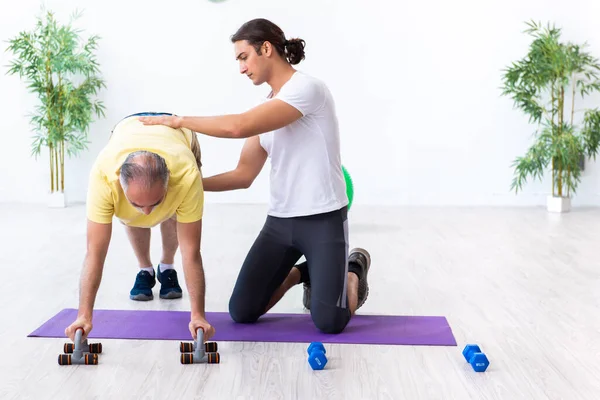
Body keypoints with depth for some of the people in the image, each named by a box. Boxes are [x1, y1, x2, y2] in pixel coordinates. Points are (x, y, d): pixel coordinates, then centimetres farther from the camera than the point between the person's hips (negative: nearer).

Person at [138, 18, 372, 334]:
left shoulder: (307, 88, -15)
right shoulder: (265, 108, 12)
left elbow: (239, 126, -26)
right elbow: (244, 175, 9)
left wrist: (179, 120, -16)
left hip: (323, 219, -7)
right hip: (280, 220, 7)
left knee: (329, 322, -13)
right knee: (242, 312, -1)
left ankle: (353, 271, 20)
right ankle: (303, 272, 25)